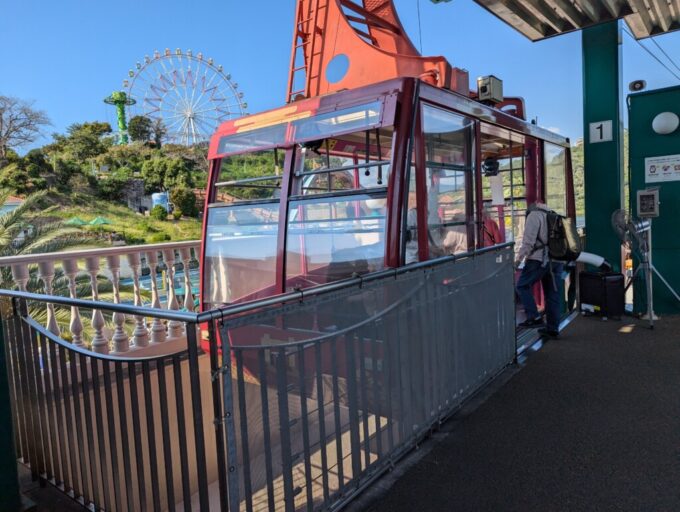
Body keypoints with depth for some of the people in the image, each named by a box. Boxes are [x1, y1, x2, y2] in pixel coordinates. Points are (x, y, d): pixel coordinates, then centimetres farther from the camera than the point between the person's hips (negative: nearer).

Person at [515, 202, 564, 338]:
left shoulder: (534, 215, -1)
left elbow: (528, 240, -12)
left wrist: (519, 258, -9)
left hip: (539, 259, -7)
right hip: (557, 260, 7)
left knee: (523, 286, 1)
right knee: (553, 294, 9)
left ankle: (534, 317, -10)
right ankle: (553, 328, 13)